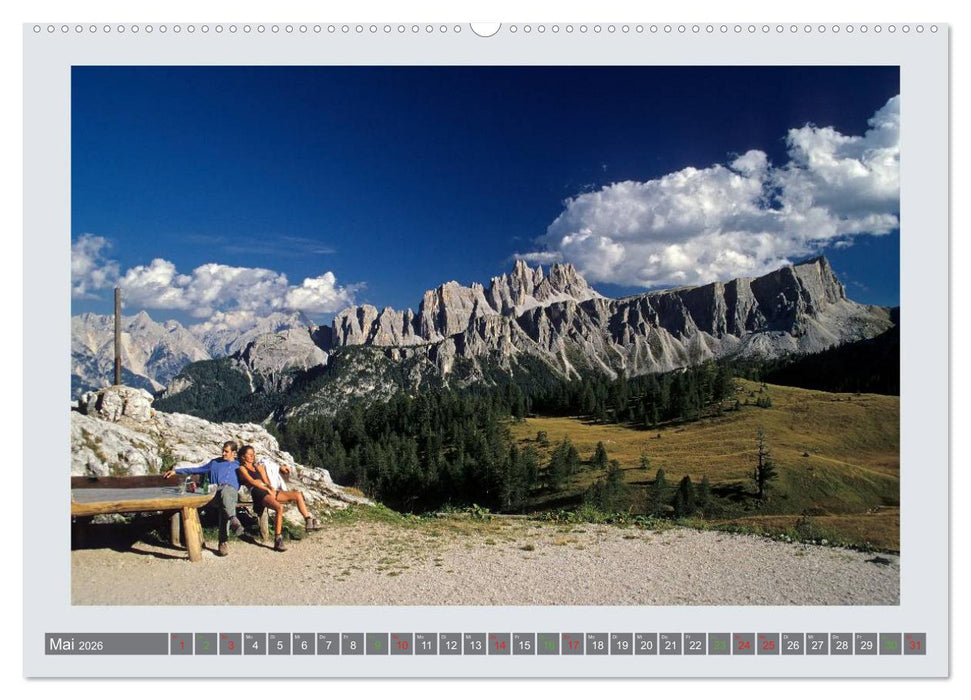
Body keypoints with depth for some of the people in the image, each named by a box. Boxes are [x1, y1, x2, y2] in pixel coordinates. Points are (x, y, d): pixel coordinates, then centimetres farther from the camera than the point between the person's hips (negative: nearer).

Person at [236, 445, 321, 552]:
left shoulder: (258, 466, 28)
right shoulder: (242, 468, 9)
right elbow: (252, 481, -6)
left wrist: (271, 487, -1)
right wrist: (267, 489, -11)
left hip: (269, 490, 7)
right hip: (258, 493, -7)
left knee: (298, 495, -10)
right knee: (279, 508, -34)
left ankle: (309, 521, -5)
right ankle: (278, 540, -32)